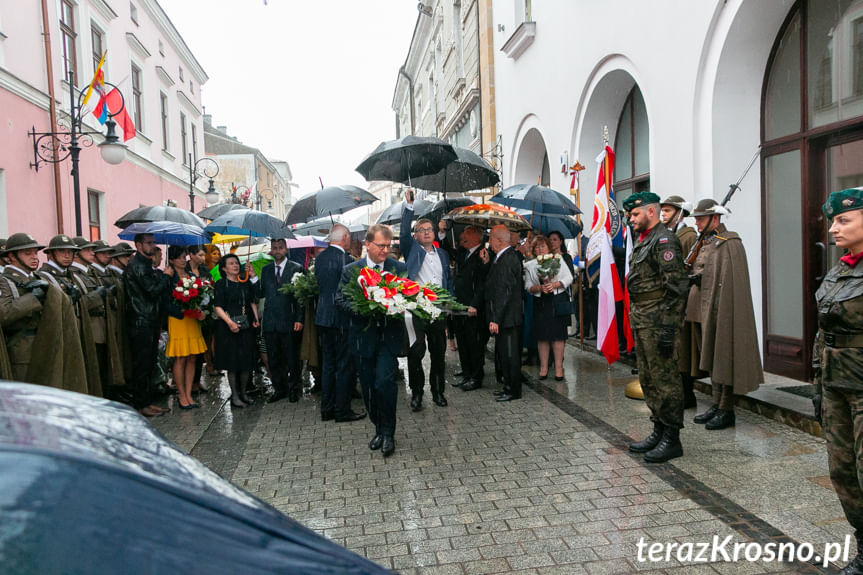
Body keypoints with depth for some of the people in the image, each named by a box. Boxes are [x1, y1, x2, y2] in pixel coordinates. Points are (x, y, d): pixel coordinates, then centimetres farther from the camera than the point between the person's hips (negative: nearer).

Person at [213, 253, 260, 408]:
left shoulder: (246, 283, 12)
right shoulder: (221, 284, -2)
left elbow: (252, 301, 14)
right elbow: (218, 307, -10)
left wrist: (255, 318, -1)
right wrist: (230, 322, -22)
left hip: (246, 326, 5)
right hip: (229, 327, -4)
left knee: (247, 361, 5)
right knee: (232, 362, 0)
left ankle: (243, 393, 19)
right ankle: (235, 396, 9)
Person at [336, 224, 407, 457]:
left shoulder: (400, 269, 4)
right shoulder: (350, 270, 3)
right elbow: (340, 299, -1)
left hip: (389, 335, -1)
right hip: (364, 335, 2)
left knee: (384, 381, -15)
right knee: (369, 387, 9)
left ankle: (388, 433, 2)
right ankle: (379, 429, 27)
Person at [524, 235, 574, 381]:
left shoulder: (558, 259, 6)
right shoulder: (529, 265, 8)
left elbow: (569, 278, 1)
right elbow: (528, 286, 3)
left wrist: (554, 284, -14)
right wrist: (540, 288, -16)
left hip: (558, 301, -1)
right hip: (540, 303, 1)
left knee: (558, 333, -2)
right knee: (542, 335, 2)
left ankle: (558, 367, 4)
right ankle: (543, 367, 10)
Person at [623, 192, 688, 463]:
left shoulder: (664, 241, -13)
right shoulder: (643, 241, 19)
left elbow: (675, 286, -19)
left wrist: (668, 329, -22)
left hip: (657, 320, -10)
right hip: (641, 319, 10)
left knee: (665, 377, -3)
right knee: (648, 378, 15)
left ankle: (672, 439, 6)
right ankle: (659, 431, 27)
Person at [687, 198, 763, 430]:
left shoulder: (730, 244, -12)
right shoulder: (705, 243, 16)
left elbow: (733, 283, -17)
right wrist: (691, 277, 2)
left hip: (723, 311, -9)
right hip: (705, 312, 9)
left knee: (724, 359, -2)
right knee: (711, 359, 14)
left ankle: (726, 410, 8)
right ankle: (717, 404, 25)